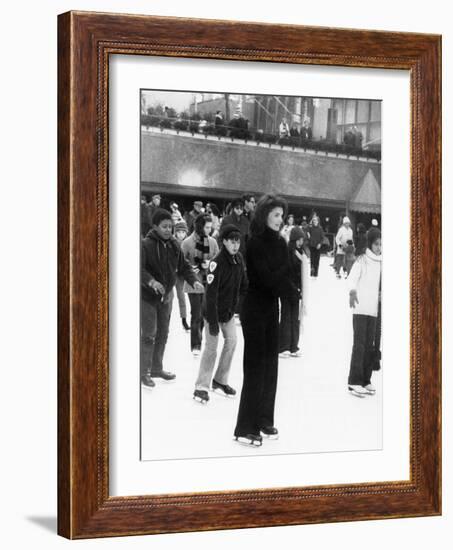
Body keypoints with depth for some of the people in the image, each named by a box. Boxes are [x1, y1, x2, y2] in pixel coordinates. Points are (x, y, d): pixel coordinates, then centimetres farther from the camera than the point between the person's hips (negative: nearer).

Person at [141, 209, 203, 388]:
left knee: (163, 334, 14)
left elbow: (183, 266, 10)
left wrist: (193, 281, -7)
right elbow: (140, 268, -25)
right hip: (147, 295, -6)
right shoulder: (146, 244, -15)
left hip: (166, 295, 6)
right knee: (149, 334, -6)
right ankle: (144, 372, 5)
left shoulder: (173, 245, 4)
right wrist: (151, 281, -40)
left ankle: (156, 368, 29)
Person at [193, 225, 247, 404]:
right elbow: (211, 294, -27)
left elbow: (242, 284, 10)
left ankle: (220, 381, 21)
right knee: (211, 347, -6)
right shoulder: (217, 263, -26)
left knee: (231, 341, 7)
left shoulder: (239, 259, -3)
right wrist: (213, 321, -27)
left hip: (229, 309, 7)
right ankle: (202, 387, 2)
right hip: (214, 310, -7)